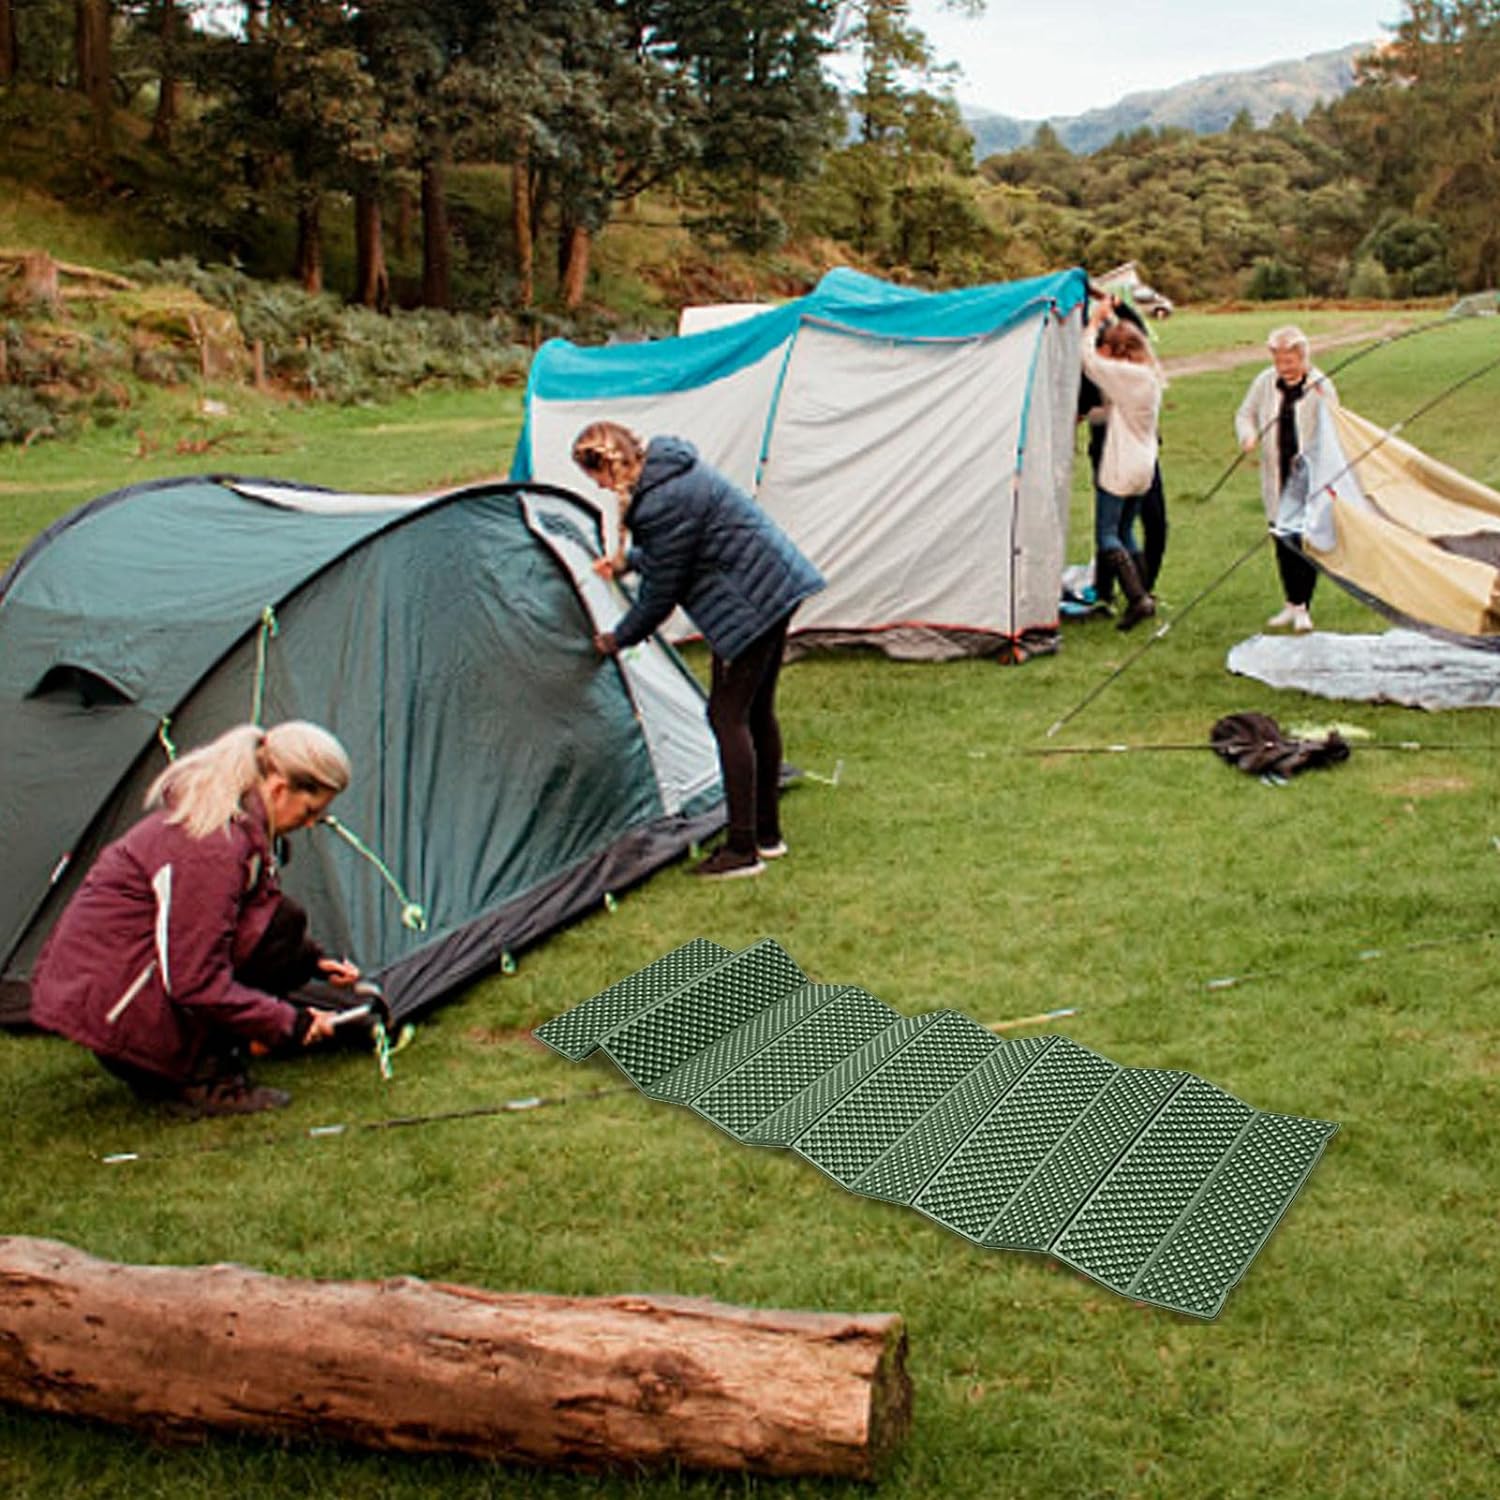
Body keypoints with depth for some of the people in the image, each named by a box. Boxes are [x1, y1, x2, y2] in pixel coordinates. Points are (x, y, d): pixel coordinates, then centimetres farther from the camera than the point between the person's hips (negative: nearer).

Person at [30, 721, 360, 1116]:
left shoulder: (215, 816, 8)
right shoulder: (213, 847, -23)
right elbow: (198, 984, -23)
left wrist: (313, 960, 13)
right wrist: (290, 1023, -15)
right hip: (112, 1011, -10)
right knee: (281, 924, -13)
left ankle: (159, 1076, 10)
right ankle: (205, 1080, -8)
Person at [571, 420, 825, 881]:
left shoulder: (662, 502, -22)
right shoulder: (670, 466, 9)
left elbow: (660, 593, -13)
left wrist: (617, 639, 2)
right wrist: (626, 560, 31)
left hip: (748, 603, -10)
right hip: (777, 584, 10)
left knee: (728, 715, -5)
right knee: (756, 711, 16)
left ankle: (742, 849, -1)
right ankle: (767, 833, 26)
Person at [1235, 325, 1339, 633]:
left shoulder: (1320, 386, -7)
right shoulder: (1265, 383, 3)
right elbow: (1245, 414, 15)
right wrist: (1248, 436, -5)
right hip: (1277, 478, 4)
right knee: (1283, 542, 8)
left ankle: (1303, 607, 4)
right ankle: (1291, 604, 20)